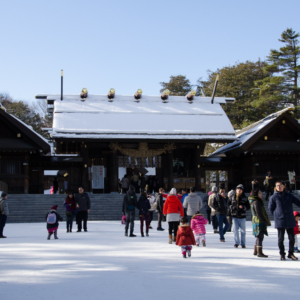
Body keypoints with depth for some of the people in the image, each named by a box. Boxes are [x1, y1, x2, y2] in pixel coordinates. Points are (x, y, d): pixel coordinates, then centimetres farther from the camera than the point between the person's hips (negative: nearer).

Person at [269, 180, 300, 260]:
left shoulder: (289, 196, 7)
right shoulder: (273, 197, 2)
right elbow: (271, 209, 8)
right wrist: (277, 215, 2)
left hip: (290, 221, 2)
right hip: (280, 221, -2)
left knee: (292, 238, 6)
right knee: (281, 239, 3)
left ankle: (291, 253, 21)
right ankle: (282, 254, 16)